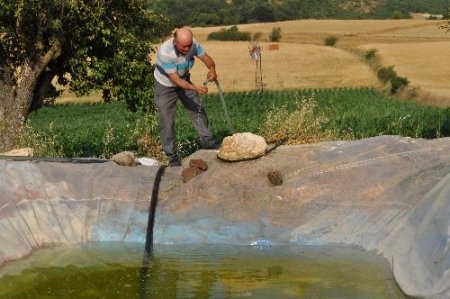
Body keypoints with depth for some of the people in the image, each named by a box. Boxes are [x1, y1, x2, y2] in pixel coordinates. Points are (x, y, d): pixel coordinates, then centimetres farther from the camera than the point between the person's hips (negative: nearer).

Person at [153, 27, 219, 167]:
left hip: (184, 81, 5)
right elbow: (175, 80, -35)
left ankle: (208, 141, 24)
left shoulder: (193, 44, -22)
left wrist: (212, 69, -32)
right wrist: (195, 88, -46)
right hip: (165, 86, -5)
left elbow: (205, 57, -9)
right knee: (167, 122, -3)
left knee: (198, 111, 9)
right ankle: (172, 157, 7)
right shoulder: (165, 52, -37)